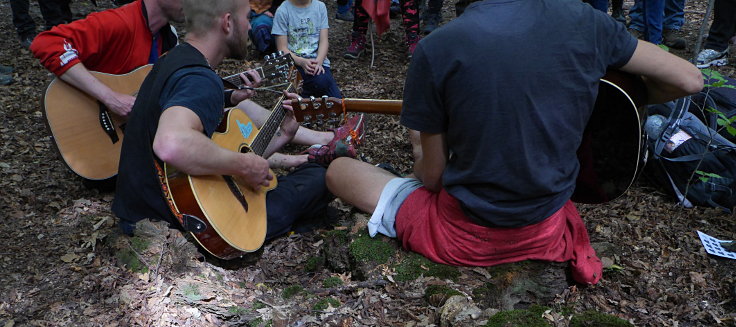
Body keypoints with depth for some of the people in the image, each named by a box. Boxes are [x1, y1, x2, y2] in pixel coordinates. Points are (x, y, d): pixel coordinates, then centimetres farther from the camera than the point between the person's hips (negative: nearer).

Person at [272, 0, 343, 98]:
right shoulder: (283, 11, -4)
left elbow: (324, 41, 3)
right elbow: (282, 49, -5)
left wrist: (319, 62, -16)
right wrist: (302, 62, -22)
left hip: (318, 60, 3)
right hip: (295, 61, -3)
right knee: (321, 81, -33)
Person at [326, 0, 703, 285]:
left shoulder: (435, 49, -20)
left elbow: (432, 176, -9)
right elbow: (690, 80, 0)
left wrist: (419, 152, 15)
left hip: (465, 238, -5)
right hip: (549, 231, 5)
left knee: (337, 169, 11)